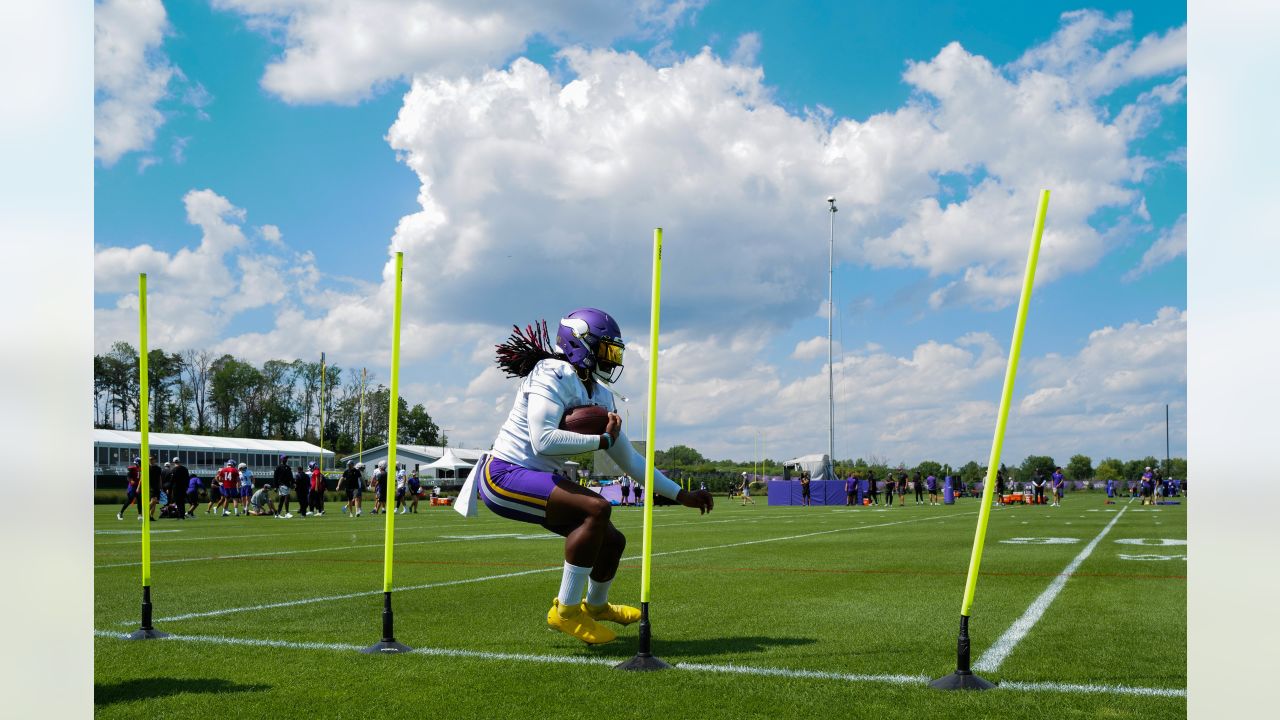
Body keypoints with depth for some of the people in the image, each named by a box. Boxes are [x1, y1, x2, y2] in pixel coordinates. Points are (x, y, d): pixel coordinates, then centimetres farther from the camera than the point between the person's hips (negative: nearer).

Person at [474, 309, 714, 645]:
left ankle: (596, 605, 43)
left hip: (539, 480, 9)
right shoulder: (555, 375, -17)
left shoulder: (600, 396, 10)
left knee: (612, 541, 12)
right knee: (597, 508, -27)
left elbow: (630, 461, 16)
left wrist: (681, 495, 15)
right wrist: (603, 440, -19)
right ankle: (566, 610, -17)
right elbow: (543, 441, -30)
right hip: (505, 473, -9)